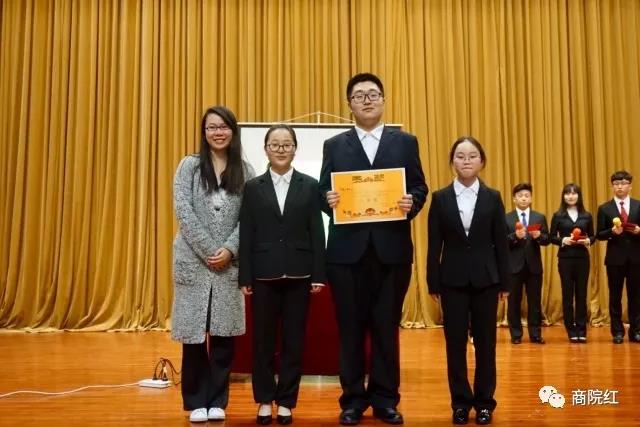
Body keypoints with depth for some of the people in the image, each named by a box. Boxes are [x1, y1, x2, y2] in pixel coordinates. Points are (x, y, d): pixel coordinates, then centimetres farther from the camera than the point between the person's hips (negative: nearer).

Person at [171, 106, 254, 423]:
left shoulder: (244, 171, 5)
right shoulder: (189, 165, 2)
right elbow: (183, 212, -6)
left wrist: (229, 250, -13)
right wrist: (208, 251, -12)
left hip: (229, 263, 1)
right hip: (194, 261, -1)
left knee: (224, 333, 4)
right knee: (195, 332, 3)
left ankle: (217, 401, 18)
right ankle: (196, 402, 17)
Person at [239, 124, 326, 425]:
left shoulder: (309, 186, 5)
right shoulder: (253, 187, 5)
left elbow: (316, 232, 2)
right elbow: (247, 235, 2)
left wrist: (318, 274, -4)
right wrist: (245, 277, -3)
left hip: (298, 273, 0)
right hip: (264, 274, 0)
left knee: (294, 340, 6)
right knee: (263, 339, 6)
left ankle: (286, 401, 18)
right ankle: (265, 400, 20)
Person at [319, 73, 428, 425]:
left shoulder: (406, 142, 9)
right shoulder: (334, 146, 9)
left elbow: (419, 188, 6)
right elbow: (324, 193, 6)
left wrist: (412, 204, -14)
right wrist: (329, 201, -16)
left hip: (392, 248, 0)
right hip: (348, 249, 0)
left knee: (387, 327, 7)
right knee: (351, 328, 7)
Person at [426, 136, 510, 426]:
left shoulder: (492, 197, 3)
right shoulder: (440, 198, 1)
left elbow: (501, 243, 3)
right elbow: (434, 245, 1)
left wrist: (504, 282, 0)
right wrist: (433, 283, -2)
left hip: (485, 278, 1)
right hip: (453, 280, 0)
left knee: (485, 342, 6)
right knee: (455, 343, 4)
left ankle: (484, 402, 19)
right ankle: (460, 402, 17)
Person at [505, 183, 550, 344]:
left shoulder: (540, 217, 8)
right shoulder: (506, 218, 1)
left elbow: (547, 240, 4)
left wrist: (539, 236, -17)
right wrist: (515, 236, -22)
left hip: (534, 265, 2)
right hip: (514, 265, -2)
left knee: (535, 301, 6)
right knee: (514, 301, 4)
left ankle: (535, 334, 15)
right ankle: (516, 334, 14)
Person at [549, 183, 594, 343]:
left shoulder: (586, 216, 7)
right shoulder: (558, 216, 3)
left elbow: (592, 236, 10)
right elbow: (551, 237, 2)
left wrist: (588, 241, -11)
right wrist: (563, 240, -16)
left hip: (583, 258, 1)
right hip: (565, 259, -1)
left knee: (581, 294, 4)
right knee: (567, 294, 2)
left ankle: (581, 330, 11)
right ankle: (571, 331, 10)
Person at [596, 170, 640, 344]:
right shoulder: (605, 208, 2)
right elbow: (599, 235, 0)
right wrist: (612, 231, -17)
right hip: (615, 258, 0)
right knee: (615, 296, 5)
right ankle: (617, 332, 14)